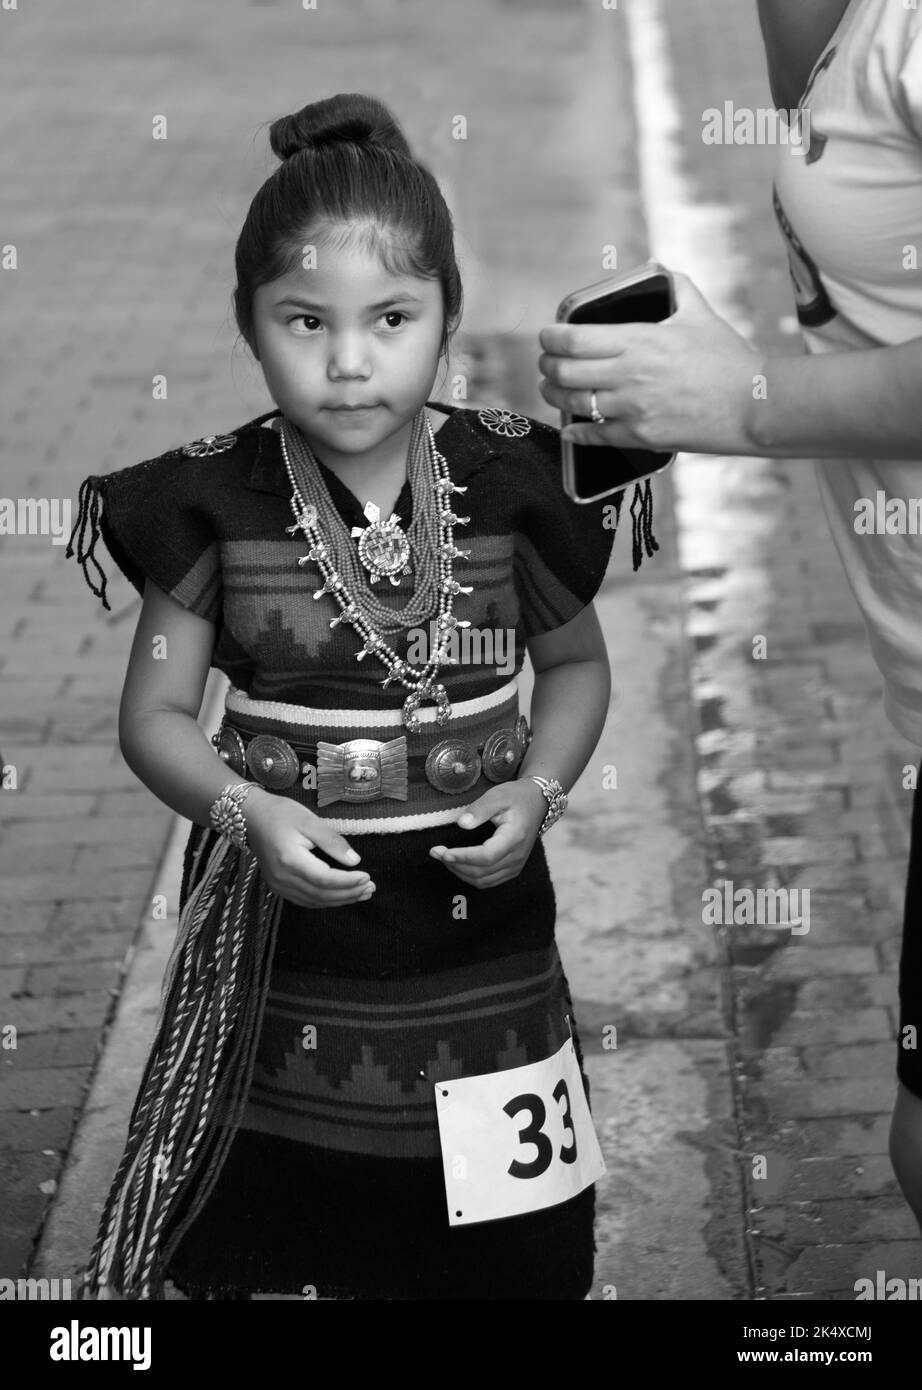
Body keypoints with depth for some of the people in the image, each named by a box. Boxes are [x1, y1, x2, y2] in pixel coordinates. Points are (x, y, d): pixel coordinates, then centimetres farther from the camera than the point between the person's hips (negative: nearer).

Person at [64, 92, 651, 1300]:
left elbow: (575, 664, 9)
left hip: (476, 931, 1)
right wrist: (248, 812, -20)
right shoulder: (217, 501, -7)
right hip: (284, 969, 0)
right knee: (264, 1249, 6)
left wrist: (539, 791, -8)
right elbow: (156, 714, -2)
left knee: (503, 1262, 8)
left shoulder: (512, 484, -6)